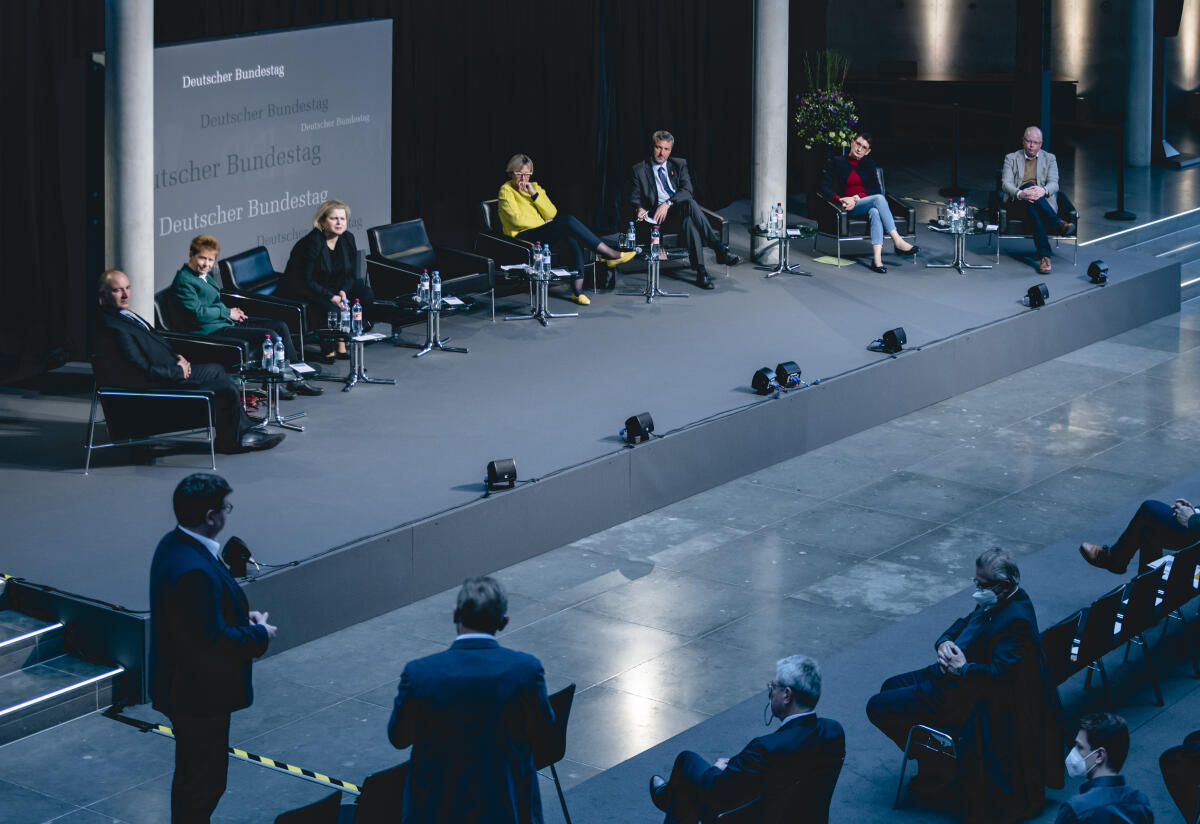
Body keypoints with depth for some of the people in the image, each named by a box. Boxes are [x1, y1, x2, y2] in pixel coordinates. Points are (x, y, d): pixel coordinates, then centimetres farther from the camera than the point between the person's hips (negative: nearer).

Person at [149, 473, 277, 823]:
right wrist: (259, 635, -14)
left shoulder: (173, 544, 1)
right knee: (202, 782, 5)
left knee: (194, 775, 25)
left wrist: (242, 616, 5)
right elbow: (212, 641, -29)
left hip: (182, 686, 10)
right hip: (200, 695, -10)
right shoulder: (194, 571, -32)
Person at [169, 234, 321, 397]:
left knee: (281, 326, 3)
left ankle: (297, 376, 5)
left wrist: (231, 311, 6)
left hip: (227, 321, 11)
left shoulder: (204, 275, 17)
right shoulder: (183, 280, -13)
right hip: (211, 330, -11)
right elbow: (198, 313, -21)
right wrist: (227, 313, -10)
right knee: (269, 335, -21)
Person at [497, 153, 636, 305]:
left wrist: (534, 194, -5)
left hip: (542, 234, 7)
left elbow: (552, 214, 6)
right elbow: (517, 219, -11)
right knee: (568, 221, -26)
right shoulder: (506, 191, 2)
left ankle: (577, 290, -33)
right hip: (522, 238, -7)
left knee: (573, 237, -27)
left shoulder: (534, 187, 19)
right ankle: (610, 255, -24)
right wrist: (544, 223, -2)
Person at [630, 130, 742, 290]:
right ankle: (720, 250, -41)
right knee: (690, 205, -35)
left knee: (689, 220, -38)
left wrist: (668, 203, -17)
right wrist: (640, 209, -14)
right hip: (658, 214, -2)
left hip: (681, 208, 2)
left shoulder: (679, 164, 15)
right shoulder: (639, 169, 12)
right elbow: (635, 197, 10)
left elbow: (687, 191, 0)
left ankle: (701, 270, -44)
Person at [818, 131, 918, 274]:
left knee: (875, 212, -38)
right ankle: (898, 242, -39)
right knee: (879, 199, -32)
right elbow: (824, 187, 1)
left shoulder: (869, 164, 17)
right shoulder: (836, 162, 9)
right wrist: (839, 200, -18)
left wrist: (856, 198, -11)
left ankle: (877, 259, -54)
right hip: (850, 209, -2)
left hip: (866, 201, 2)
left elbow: (876, 189, 6)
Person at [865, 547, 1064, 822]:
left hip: (964, 694, -11)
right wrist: (945, 642, -7)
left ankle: (936, 771, 9)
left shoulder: (1016, 621, -30)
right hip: (954, 672, 11)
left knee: (878, 707, -5)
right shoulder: (993, 602, 1)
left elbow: (1000, 674, -36)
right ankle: (932, 764, 26)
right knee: (891, 687, 26)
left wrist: (962, 668, -26)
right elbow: (963, 624, 14)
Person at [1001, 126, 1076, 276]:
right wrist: (1021, 193, -27)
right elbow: (1006, 183, -3)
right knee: (1029, 189, -37)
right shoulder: (1011, 158, 13)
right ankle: (1058, 224, -47)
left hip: (1042, 202, 1)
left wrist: (1043, 190, -28)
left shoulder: (1049, 159, 15)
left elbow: (1054, 184, -1)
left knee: (1032, 206, -39)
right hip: (1017, 203, -1)